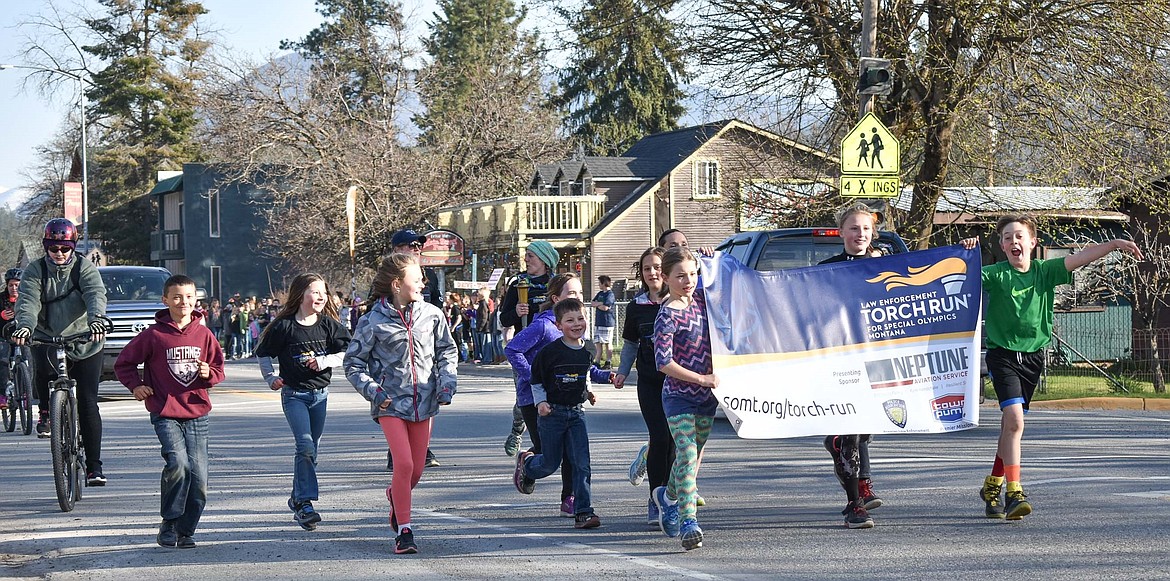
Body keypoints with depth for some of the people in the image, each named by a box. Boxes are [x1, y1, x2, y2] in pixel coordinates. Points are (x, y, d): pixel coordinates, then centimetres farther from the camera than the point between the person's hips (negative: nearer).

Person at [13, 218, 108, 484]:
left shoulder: (84, 268, -4)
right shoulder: (36, 270, 0)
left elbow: (96, 295, -21)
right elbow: (28, 301, -16)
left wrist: (97, 319, -43)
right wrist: (24, 325, -37)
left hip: (84, 342, -1)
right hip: (47, 339, 1)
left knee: (87, 402, -6)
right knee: (43, 366, -34)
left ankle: (94, 467, 0)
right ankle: (46, 413, -2)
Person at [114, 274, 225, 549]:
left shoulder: (204, 334, 6)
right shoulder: (154, 335, -2)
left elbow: (218, 368, 14)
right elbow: (123, 364, 9)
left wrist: (209, 374, -7)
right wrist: (136, 385, -4)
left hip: (197, 414, 3)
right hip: (165, 414, -3)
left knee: (198, 476, -1)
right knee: (178, 464, -23)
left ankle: (186, 531, 14)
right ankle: (168, 524, -6)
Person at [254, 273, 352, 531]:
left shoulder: (328, 324, 0)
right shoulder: (284, 326, -8)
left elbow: (345, 352, 2)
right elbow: (263, 353, 4)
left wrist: (324, 362, -14)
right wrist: (270, 377, -5)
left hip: (320, 393, 4)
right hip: (294, 394, -4)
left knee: (312, 449, 10)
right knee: (305, 445, -18)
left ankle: (298, 498, 26)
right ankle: (305, 503, -16)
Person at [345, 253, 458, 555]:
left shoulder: (432, 314, 2)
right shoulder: (374, 321, -8)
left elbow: (447, 351, 14)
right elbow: (353, 362, 0)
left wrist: (447, 382, -1)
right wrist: (372, 390, -13)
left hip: (424, 402, 4)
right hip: (391, 403, -4)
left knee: (417, 469, 10)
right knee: (404, 464, -15)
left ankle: (396, 495, 45)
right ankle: (404, 532, -5)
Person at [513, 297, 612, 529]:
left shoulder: (587, 351, 2)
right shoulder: (550, 351, -13)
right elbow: (536, 378, -2)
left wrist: (586, 392, 14)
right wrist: (540, 402, -11)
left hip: (577, 412, 4)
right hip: (552, 412, -3)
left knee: (581, 464, -7)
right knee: (550, 463, 7)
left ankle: (583, 512, -5)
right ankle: (526, 463, 42)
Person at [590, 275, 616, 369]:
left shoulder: (610, 294, -9)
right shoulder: (600, 293, 16)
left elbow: (605, 307, -19)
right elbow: (592, 303, 8)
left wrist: (597, 304, -1)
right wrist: (601, 303, -8)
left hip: (607, 322, -8)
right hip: (598, 322, 8)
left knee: (607, 343, -2)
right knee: (598, 343, 6)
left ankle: (608, 362, 3)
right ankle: (597, 362, 7)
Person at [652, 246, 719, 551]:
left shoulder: (701, 299, 4)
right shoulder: (669, 313, -15)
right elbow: (663, 362, -17)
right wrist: (701, 379, -16)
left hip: (706, 396, 7)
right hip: (679, 396, -7)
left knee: (693, 455, 18)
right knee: (686, 456, -16)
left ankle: (668, 495, 43)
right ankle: (688, 520, -19)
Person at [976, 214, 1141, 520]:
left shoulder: (1045, 271, 3)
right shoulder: (995, 274, -6)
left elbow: (1080, 257, -4)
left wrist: (1115, 244, -12)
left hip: (1033, 355, 4)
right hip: (1002, 355, -4)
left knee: (1011, 424, 12)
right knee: (1014, 420, -18)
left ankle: (992, 486, 26)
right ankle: (1014, 493, -18)